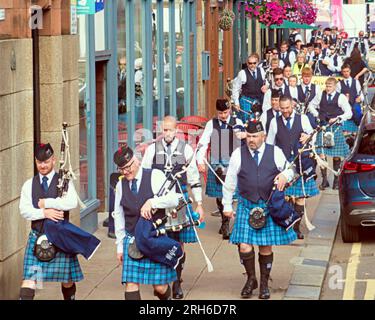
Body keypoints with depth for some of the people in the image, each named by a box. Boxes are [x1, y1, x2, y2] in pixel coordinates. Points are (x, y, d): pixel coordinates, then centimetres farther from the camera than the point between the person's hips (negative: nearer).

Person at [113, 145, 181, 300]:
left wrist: (151, 202, -25)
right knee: (131, 284, -8)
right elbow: (118, 216, 13)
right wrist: (120, 246, 13)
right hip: (132, 240, 3)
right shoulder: (121, 185, 7)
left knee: (160, 286, -1)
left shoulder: (155, 176, -4)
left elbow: (173, 199, -12)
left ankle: (166, 298, 32)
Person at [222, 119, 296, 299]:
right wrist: (227, 205, 10)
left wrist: (285, 175, -11)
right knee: (244, 246, -8)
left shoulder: (275, 152, 0)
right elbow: (230, 182, 7)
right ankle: (251, 279, 15)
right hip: (246, 206, 0)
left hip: (270, 206, 0)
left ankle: (264, 284, 22)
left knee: (266, 247, 6)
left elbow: (289, 171, 13)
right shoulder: (238, 154, -1)